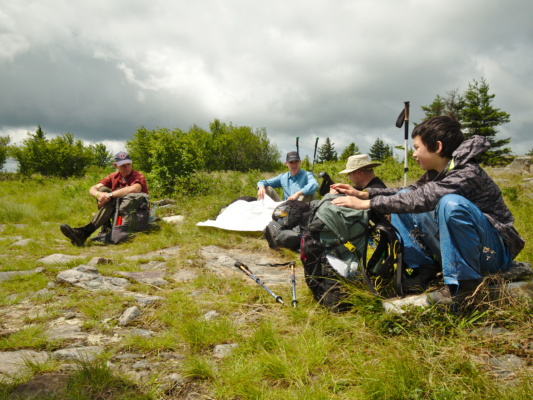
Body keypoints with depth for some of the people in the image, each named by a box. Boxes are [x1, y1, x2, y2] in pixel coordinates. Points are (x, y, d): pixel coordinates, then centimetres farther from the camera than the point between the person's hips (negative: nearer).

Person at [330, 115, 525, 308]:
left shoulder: (467, 173, -25)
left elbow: (422, 199, -35)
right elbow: (411, 192, 9)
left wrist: (366, 204, -32)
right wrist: (363, 194, -3)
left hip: (494, 251, -8)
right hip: (455, 245, 8)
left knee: (451, 202, -37)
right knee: (401, 201, 2)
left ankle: (464, 283, -23)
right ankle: (424, 269, 2)